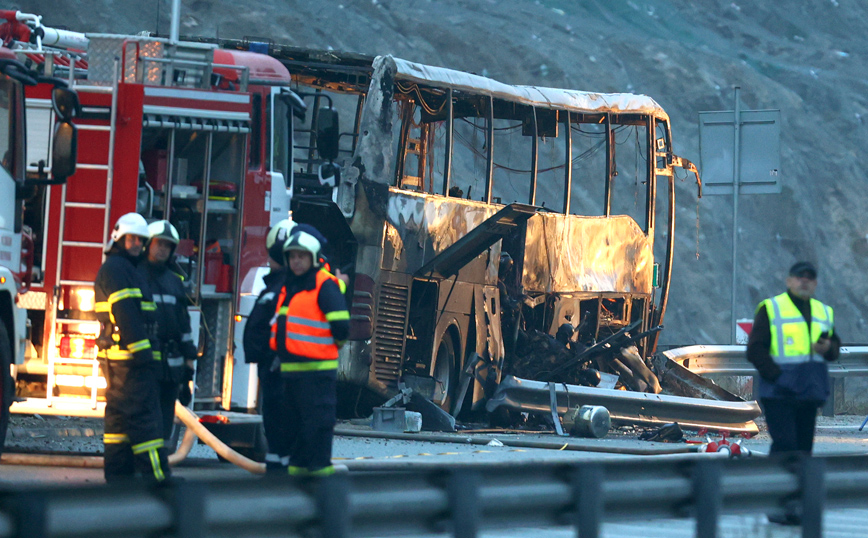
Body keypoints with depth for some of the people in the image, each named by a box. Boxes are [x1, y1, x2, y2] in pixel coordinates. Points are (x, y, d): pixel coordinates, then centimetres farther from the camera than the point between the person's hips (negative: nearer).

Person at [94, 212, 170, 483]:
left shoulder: (123, 268, 23)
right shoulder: (116, 268, -9)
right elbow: (125, 314, -19)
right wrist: (141, 351, -23)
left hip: (116, 358, 11)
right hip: (128, 357, -11)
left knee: (119, 416, 10)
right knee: (143, 415, -13)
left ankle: (118, 476, 12)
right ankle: (157, 477, -16)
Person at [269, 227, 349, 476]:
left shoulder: (324, 285, -9)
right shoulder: (288, 286, 17)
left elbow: (340, 325, -13)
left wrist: (335, 343, 1)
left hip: (316, 366, -9)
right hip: (290, 367, 9)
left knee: (317, 418, -6)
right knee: (293, 419, 12)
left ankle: (320, 464, -3)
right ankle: (298, 462, 19)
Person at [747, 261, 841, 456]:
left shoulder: (824, 312, 17)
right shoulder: (770, 309, 0)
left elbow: (836, 346, 21)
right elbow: (755, 350, -5)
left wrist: (828, 348, -4)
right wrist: (776, 376, -15)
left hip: (811, 394, 6)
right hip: (780, 394, -6)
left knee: (804, 446, 7)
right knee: (784, 446, -15)